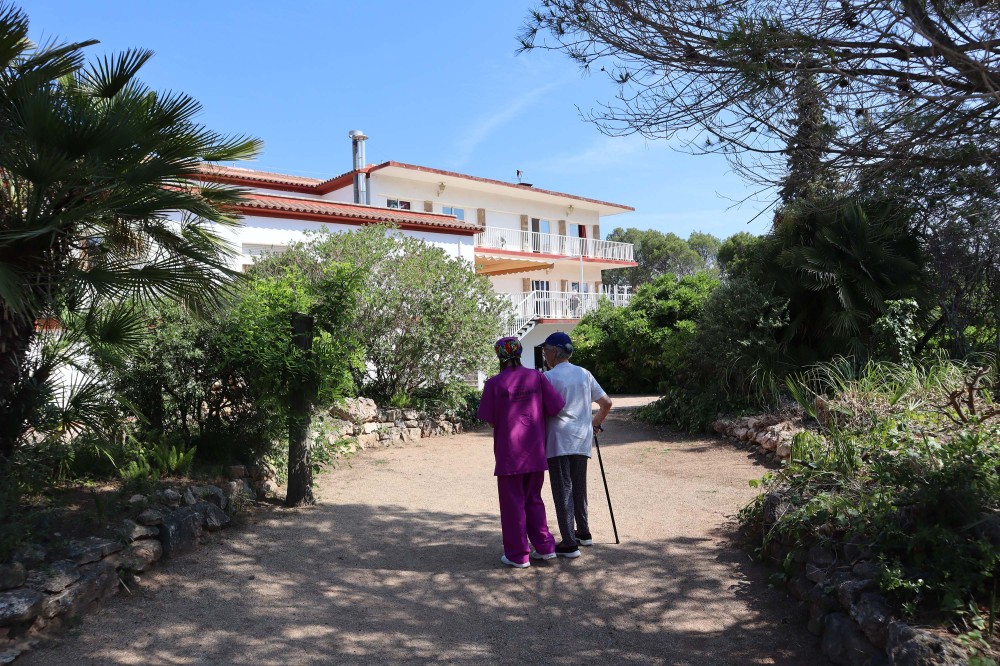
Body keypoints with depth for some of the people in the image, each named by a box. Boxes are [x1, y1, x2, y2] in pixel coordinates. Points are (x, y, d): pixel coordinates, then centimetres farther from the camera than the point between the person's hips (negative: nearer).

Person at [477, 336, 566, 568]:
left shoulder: (494, 383, -9)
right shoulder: (536, 377, -2)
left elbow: (487, 417, -5)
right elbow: (556, 406, -5)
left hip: (509, 453, -3)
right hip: (535, 452, 3)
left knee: (512, 503, 8)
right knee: (533, 500, 19)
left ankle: (518, 555, 14)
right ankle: (544, 547, 20)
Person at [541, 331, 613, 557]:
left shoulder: (549, 377, -9)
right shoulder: (584, 374, 10)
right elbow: (606, 403, 11)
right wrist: (595, 424, 24)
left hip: (559, 441, -6)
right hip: (582, 440, 6)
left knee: (563, 491, -1)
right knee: (579, 489, 19)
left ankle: (569, 544, 0)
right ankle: (583, 533, 31)